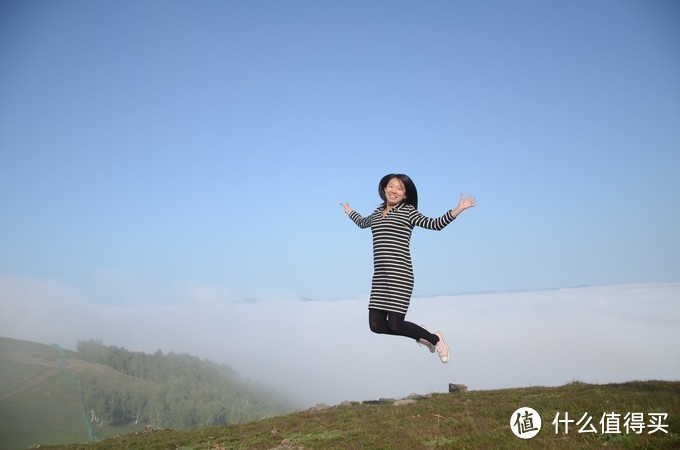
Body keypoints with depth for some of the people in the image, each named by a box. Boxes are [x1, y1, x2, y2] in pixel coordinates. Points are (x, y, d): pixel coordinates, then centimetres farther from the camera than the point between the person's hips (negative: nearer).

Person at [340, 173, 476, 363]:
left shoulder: (408, 211, 2)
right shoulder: (377, 213, 20)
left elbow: (435, 224, -10)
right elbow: (363, 223, 43)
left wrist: (459, 209, -18)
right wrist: (349, 211, 54)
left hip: (400, 276, -6)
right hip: (379, 277, 6)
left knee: (395, 325, -10)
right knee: (376, 325, -1)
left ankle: (435, 338, 19)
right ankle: (420, 336, 23)